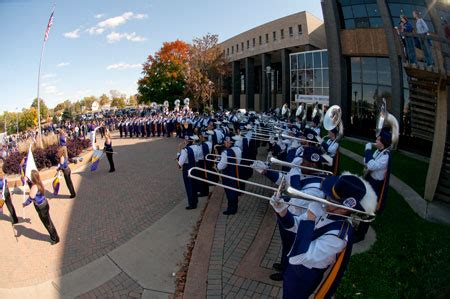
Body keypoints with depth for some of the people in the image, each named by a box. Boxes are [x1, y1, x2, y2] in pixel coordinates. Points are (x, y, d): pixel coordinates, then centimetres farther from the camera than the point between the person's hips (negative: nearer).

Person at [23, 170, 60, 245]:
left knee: (48, 224, 9)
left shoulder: (34, 187, -27)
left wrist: (24, 204, -5)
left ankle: (55, 239, 25)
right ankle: (54, 236, 37)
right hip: (45, 205, 8)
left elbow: (30, 199, -24)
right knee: (48, 222, 21)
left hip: (41, 208, -8)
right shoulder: (39, 183, -3)